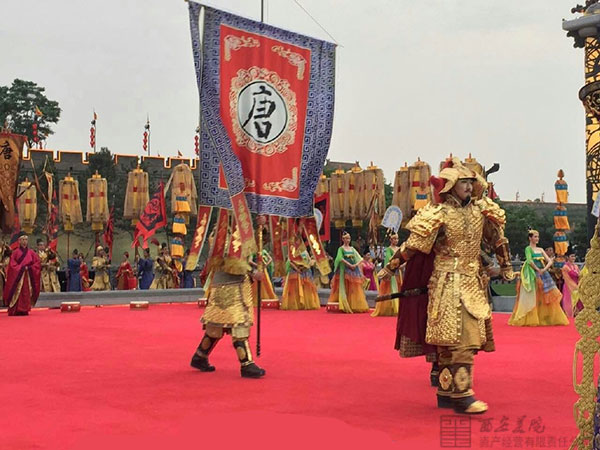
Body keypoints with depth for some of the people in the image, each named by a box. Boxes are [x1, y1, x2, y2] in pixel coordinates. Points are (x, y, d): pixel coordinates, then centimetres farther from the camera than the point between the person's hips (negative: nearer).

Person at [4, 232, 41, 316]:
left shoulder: (31, 252, 8)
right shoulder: (15, 253, 1)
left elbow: (38, 263, 4)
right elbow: (12, 265, -5)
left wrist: (30, 268, -9)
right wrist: (21, 268, -14)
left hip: (28, 276, 3)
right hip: (17, 276, -3)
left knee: (27, 293, 0)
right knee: (17, 293, -8)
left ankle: (24, 310, 4)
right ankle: (15, 311, -7)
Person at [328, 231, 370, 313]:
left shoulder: (352, 249, 14)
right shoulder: (341, 249, 1)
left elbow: (360, 259, 9)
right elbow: (341, 259, -16)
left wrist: (356, 265, -9)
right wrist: (350, 265, -20)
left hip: (354, 270, 5)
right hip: (345, 270, -5)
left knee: (354, 289, 1)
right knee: (345, 288, -6)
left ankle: (355, 306, 3)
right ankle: (346, 306, -5)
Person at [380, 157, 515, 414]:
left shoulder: (480, 210, 9)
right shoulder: (439, 215, -9)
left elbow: (497, 239, 24)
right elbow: (413, 243, -5)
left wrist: (506, 267, 31)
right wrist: (391, 267, 0)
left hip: (473, 284, 6)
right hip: (448, 284, -6)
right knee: (460, 339, -13)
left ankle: (446, 393, 17)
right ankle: (461, 395, -10)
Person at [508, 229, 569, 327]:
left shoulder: (540, 250, 16)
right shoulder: (528, 248, -1)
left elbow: (550, 261, 9)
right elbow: (529, 261, -17)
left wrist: (544, 269, -8)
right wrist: (538, 270, -14)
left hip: (543, 274, 6)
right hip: (532, 276, -6)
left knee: (548, 297, 2)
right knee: (532, 298, -6)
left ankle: (545, 318, 8)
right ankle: (529, 319, -2)